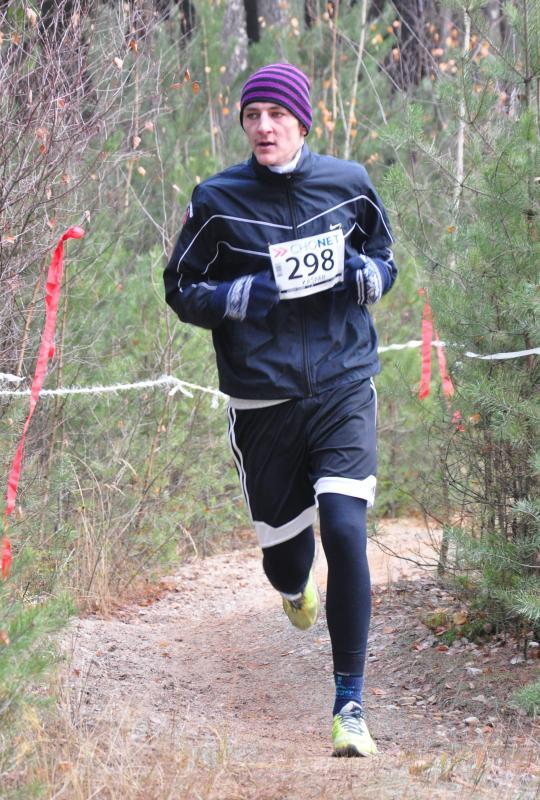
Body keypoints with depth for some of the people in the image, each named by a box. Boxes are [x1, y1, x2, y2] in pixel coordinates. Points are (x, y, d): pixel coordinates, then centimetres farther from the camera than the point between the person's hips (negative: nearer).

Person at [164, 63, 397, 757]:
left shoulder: (349, 184, 2)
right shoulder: (218, 200, -2)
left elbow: (383, 252, 19)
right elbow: (180, 290, 5)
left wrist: (372, 273, -5)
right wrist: (238, 297, -15)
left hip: (344, 388, 0)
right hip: (263, 400, 0)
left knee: (344, 530, -17)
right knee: (283, 549, 8)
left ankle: (350, 704, -8)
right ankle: (296, 590, 52)